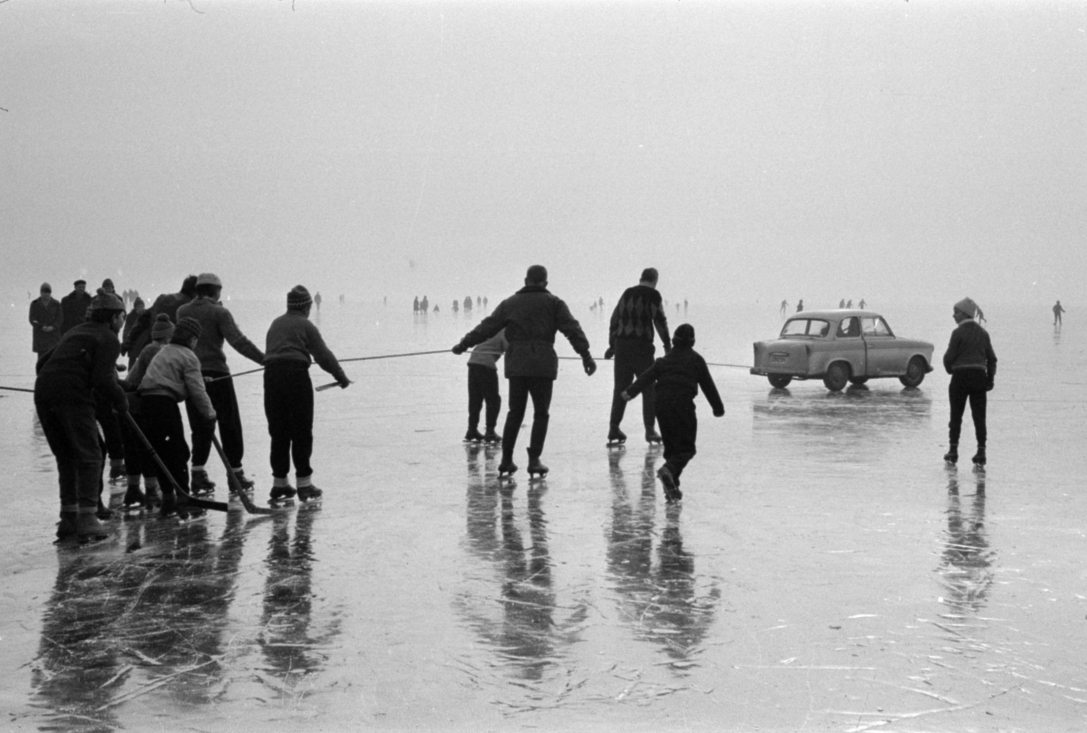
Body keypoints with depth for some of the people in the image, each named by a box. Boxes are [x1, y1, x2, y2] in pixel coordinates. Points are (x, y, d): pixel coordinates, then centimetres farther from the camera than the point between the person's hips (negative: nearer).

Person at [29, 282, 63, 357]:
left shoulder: (56, 304, 5)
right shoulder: (35, 304, 5)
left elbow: (60, 318, 1)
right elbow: (32, 319, 0)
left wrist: (52, 327, -16)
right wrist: (42, 327, -15)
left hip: (53, 335, 0)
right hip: (40, 335, 0)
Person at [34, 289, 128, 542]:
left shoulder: (74, 332, 27)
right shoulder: (108, 339, 3)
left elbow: (43, 362, 27)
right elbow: (103, 379, -10)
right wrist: (120, 400, 5)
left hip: (43, 391, 7)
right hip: (73, 396, -7)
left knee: (66, 457, 16)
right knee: (89, 456, -1)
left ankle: (68, 517, 15)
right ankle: (86, 519, -9)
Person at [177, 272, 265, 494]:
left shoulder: (182, 312, 8)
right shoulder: (219, 312, -7)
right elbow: (238, 341, -15)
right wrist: (264, 359, -16)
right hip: (216, 374, -5)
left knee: (200, 426, 10)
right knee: (230, 425, 5)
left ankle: (198, 472, 2)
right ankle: (236, 473, 7)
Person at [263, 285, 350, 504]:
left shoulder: (276, 324, 20)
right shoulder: (305, 325, 2)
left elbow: (267, 352, 16)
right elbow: (324, 355, 0)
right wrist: (341, 377, 9)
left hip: (271, 375, 5)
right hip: (296, 375, -5)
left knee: (278, 431, 11)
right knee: (302, 432, 1)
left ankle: (279, 483, 13)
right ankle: (304, 483, 1)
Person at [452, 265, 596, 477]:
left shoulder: (510, 303, 13)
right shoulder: (553, 303, 5)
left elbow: (487, 327, 12)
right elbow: (572, 329, -4)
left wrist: (464, 344, 20)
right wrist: (585, 354, -8)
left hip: (516, 365, 3)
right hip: (542, 364, -3)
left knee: (515, 413, 12)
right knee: (541, 413, 4)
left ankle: (506, 460, 10)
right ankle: (534, 460, -4)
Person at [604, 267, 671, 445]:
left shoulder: (627, 293, 14)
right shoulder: (652, 295, -5)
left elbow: (615, 319, 18)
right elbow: (660, 321, -9)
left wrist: (612, 345, 26)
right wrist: (668, 346, -4)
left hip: (621, 344, 5)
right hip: (641, 345, -5)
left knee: (621, 387, 11)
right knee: (648, 387, 3)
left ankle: (613, 428, 10)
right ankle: (650, 429, -1)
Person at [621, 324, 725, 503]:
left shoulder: (664, 360, 14)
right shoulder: (696, 360, 5)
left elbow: (647, 376, 3)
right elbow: (708, 384, 8)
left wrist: (631, 392, -1)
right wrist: (718, 407, 16)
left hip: (662, 406, 4)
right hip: (683, 406, -4)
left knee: (671, 447, 15)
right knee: (686, 448, -1)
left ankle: (672, 486, 11)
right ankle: (669, 470, -29)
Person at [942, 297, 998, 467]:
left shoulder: (958, 332, -10)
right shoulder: (983, 333, 8)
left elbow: (949, 356, -9)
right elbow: (991, 358, 9)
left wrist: (950, 370, 10)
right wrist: (990, 379, 14)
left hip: (961, 376, -4)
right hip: (979, 376, 4)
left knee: (956, 415, 6)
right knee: (979, 416, 6)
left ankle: (953, 451, 8)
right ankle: (981, 452, 3)